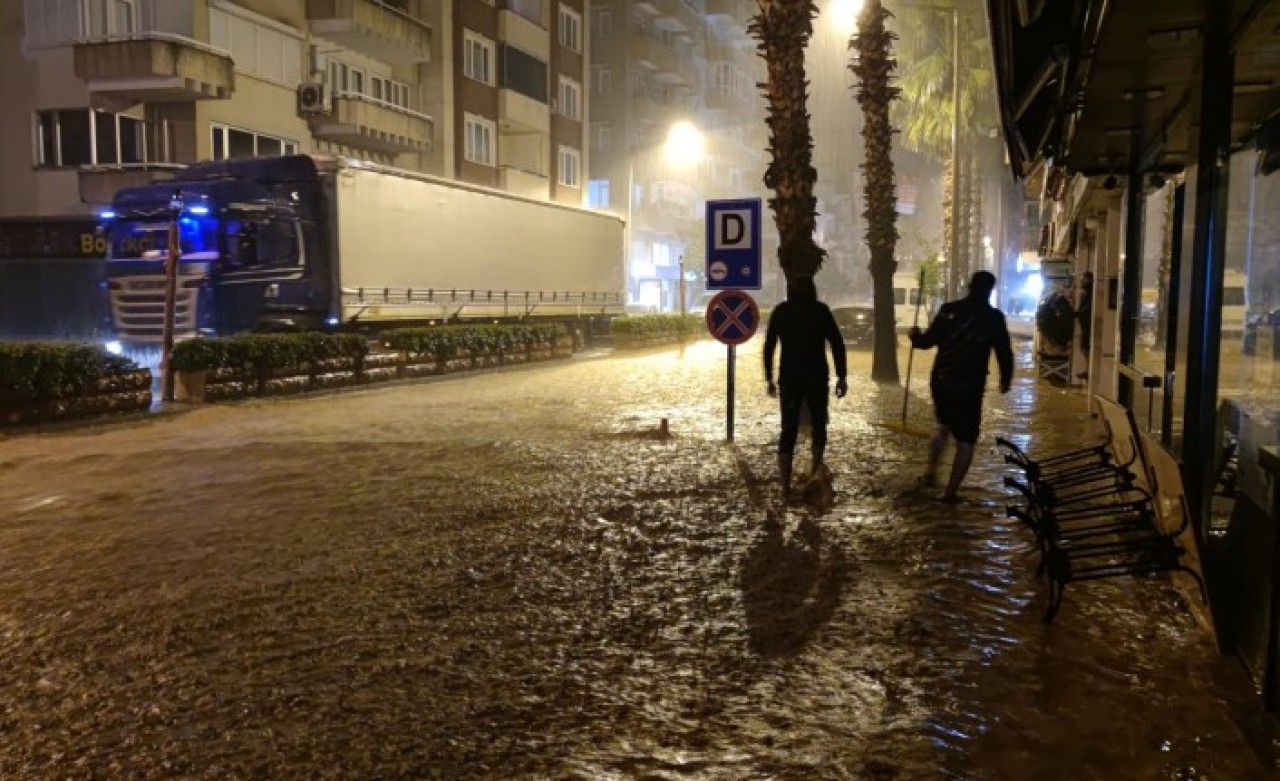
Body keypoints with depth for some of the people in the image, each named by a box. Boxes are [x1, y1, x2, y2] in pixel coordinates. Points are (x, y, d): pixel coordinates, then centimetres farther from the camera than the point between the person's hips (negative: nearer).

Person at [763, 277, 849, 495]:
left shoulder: (780, 311, 4)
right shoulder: (821, 310, -1)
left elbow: (769, 347, 4)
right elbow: (837, 345, -6)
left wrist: (769, 378, 11)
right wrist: (842, 377, -2)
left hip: (788, 379, 1)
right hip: (817, 378, -1)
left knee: (788, 431, 5)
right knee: (818, 424, 20)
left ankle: (785, 486, -1)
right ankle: (816, 470, 8)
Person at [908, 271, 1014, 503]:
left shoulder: (949, 310, 1)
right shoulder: (993, 317, -5)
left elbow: (928, 341, 7)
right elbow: (1004, 353, -3)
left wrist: (914, 335, 28)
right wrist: (1005, 380, 13)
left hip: (940, 382, 4)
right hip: (969, 387, -3)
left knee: (944, 424, 29)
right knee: (965, 440, 6)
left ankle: (931, 469, 24)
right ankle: (951, 492, 4)